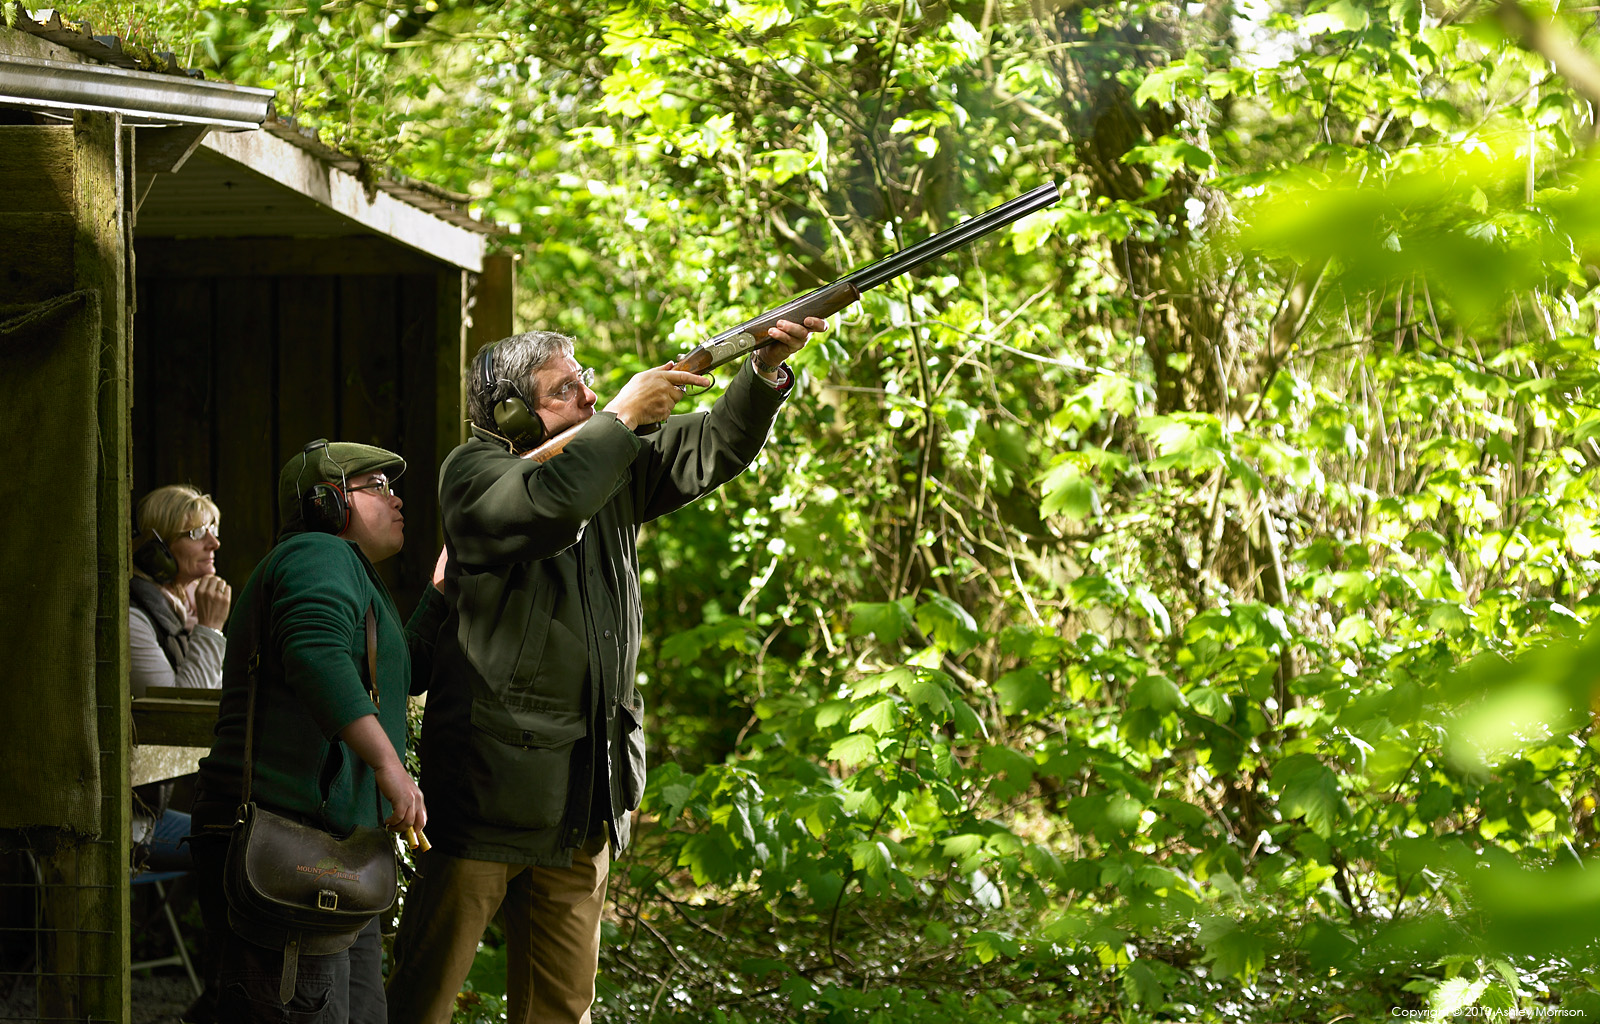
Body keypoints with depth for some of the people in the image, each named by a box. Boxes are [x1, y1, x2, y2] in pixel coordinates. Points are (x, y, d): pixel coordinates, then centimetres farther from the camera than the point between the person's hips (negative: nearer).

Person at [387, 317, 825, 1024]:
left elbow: (711, 447, 13)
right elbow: (550, 503, -28)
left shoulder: (609, 468, 12)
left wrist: (767, 370, -5)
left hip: (582, 797, 7)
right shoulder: (473, 472, -7)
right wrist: (623, 414, -17)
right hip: (488, 781, -7)